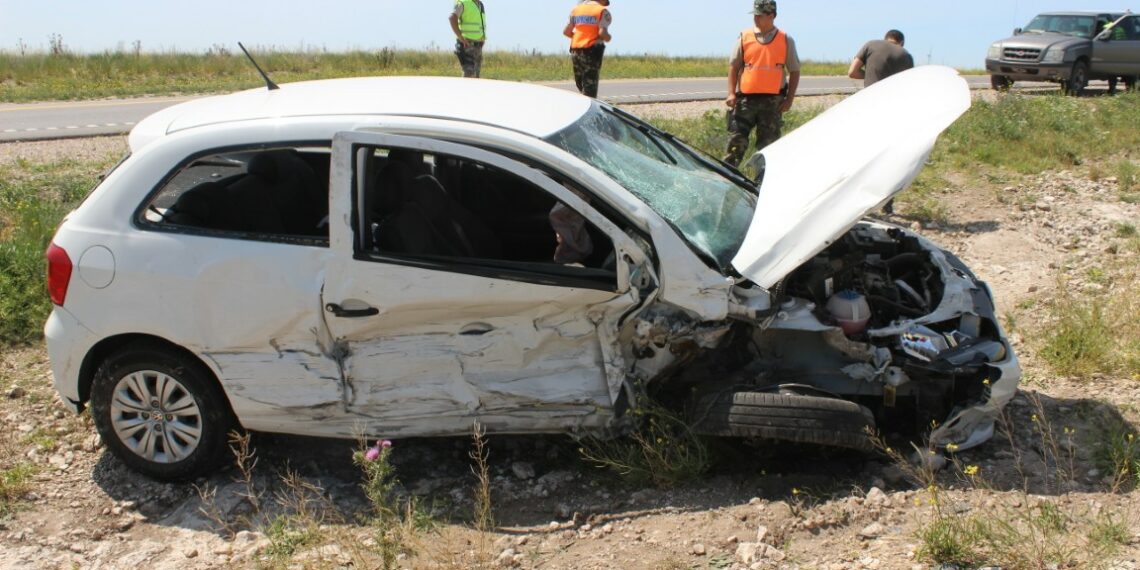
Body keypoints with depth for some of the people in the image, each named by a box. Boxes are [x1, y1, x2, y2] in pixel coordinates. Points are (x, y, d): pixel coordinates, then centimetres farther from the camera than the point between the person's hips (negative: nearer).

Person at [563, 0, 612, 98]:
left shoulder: (576, 9, 12)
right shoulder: (602, 11, -3)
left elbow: (566, 31, 10)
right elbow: (602, 33, -16)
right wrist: (608, 38, 6)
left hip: (575, 51, 5)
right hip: (592, 51, -5)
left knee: (581, 85, 14)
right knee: (590, 88, -3)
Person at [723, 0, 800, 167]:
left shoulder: (785, 40, 5)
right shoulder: (744, 37, 6)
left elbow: (794, 71, 8)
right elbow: (734, 66, 8)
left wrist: (789, 100, 0)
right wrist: (731, 93, -3)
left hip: (773, 101, 0)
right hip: (746, 98, 0)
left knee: (768, 145, 5)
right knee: (736, 141, -4)